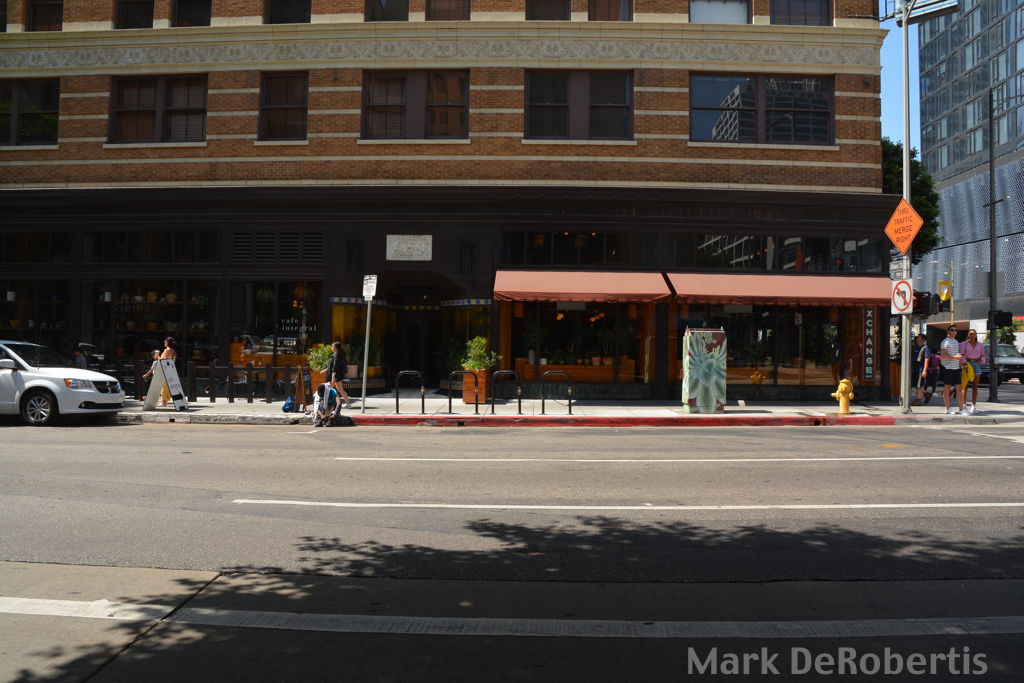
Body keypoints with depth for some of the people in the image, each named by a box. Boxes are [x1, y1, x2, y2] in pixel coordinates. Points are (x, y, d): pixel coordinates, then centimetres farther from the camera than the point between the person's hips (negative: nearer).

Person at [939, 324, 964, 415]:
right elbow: (943, 356, -17)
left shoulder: (956, 342, 18)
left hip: (956, 368, 8)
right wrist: (955, 357, -22)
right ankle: (948, 409, 4)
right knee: (947, 388, -1)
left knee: (958, 388, 5)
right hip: (948, 368, -8)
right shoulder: (945, 342, -7)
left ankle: (961, 408, 7)